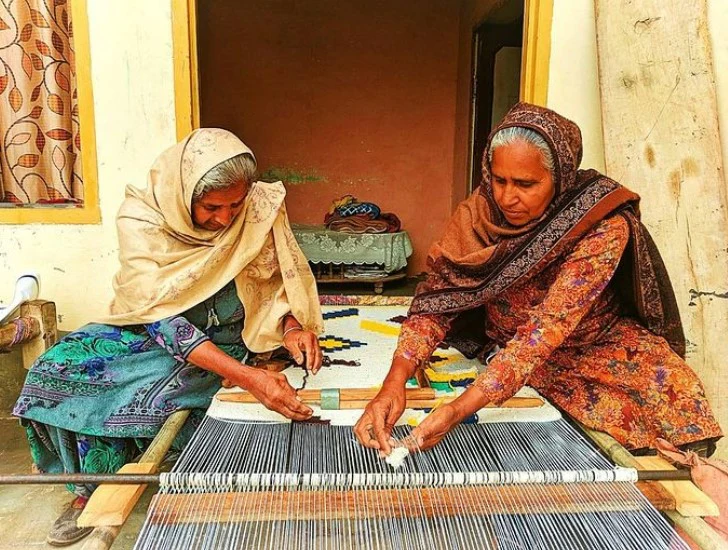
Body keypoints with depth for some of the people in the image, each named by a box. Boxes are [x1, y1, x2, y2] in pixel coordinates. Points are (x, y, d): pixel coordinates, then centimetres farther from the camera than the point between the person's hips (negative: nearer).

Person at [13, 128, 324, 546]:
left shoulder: (260, 210, -19)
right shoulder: (141, 220, -22)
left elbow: (279, 281, -4)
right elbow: (160, 317, -30)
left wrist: (291, 326, -27)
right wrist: (247, 377, -41)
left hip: (221, 338, -1)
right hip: (151, 327, 2)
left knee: (127, 390, -25)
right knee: (55, 369, -18)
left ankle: (97, 494, 7)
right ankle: (92, 491, 5)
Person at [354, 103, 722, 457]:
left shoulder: (603, 227, -26)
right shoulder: (477, 214, -17)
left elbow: (548, 327, -35)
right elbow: (436, 300, -21)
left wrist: (458, 410, -44)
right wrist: (394, 382, -38)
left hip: (599, 348, 0)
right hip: (509, 349, 1)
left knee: (672, 391, -26)